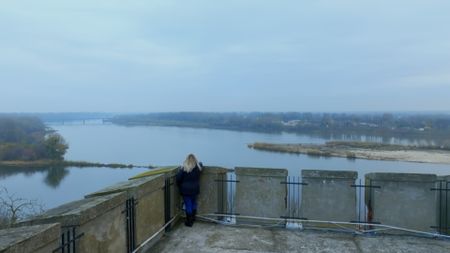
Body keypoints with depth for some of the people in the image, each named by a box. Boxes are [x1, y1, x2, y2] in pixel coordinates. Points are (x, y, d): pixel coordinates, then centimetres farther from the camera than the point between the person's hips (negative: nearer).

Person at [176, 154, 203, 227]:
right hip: (195, 189, 4)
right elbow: (201, 164, 21)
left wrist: (179, 186, 3)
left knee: (188, 205, 3)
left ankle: (189, 221, 10)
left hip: (185, 189, -4)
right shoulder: (198, 167, -3)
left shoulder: (184, 168, -15)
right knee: (193, 203, 20)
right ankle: (193, 218, 31)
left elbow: (178, 178, -13)